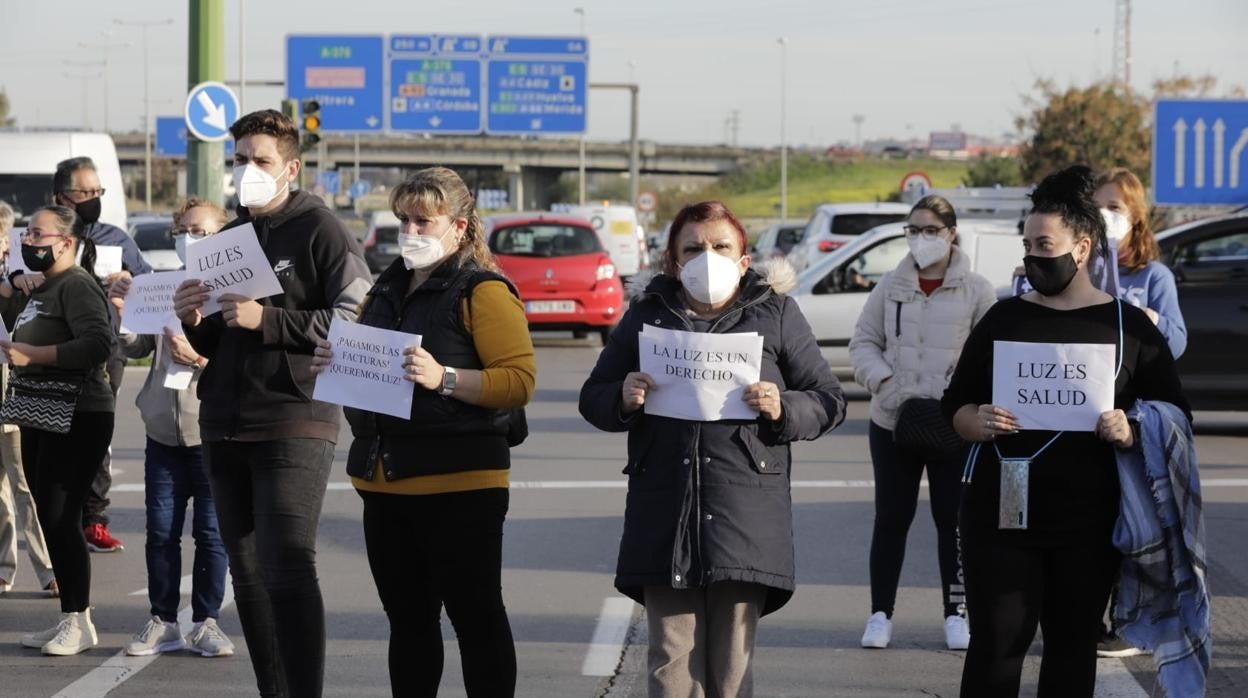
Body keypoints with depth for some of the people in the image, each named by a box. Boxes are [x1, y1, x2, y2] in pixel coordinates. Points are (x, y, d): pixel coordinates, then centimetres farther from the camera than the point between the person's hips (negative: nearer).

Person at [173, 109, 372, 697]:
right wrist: (194, 322, 2)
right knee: (247, 571, 8)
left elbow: (357, 318, -16)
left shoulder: (319, 230, -4)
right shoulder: (227, 239, 19)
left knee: (286, 566, -16)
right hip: (224, 427, 8)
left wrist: (268, 320, -19)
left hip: (294, 424, -7)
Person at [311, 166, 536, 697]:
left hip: (457, 484, -8)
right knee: (407, 621, 13)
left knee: (475, 618, -2)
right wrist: (337, 366, 5)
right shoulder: (389, 288, 17)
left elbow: (519, 380, -16)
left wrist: (444, 378, -27)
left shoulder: (483, 291, -7)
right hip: (385, 481, 8)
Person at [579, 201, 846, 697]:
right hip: (664, 509, 1)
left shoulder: (775, 313, 10)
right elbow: (592, 399, 20)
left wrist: (783, 409, -10)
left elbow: (829, 401, 11)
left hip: (744, 512, -1)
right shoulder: (647, 315, 15)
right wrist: (622, 399, -3)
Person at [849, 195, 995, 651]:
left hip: (954, 426, -2)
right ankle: (880, 613, 14)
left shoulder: (976, 291, -2)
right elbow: (863, 343, 7)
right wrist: (884, 380, -11)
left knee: (954, 520, 6)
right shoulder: (891, 287, 4)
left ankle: (956, 614, 16)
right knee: (891, 519, 7)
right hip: (892, 423, 2)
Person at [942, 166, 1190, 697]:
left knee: (1073, 647, 9)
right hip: (1001, 513, 0)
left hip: (1087, 520, 0)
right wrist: (979, 423, -11)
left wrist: (1132, 434, -17)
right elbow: (956, 409, 12)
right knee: (995, 645, -4)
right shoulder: (1003, 318, 8)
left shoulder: (1129, 327, 3)